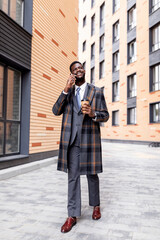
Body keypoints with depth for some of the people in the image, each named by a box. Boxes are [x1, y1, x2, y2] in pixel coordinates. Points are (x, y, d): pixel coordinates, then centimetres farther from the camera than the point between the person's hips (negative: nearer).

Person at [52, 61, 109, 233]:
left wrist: (93, 114, -20)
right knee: (73, 176, 4)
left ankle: (96, 205, 33)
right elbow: (56, 111, -3)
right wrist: (66, 90, -13)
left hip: (89, 140, -1)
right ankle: (73, 215, 13)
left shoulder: (97, 92, 4)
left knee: (91, 174, 10)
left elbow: (105, 115, 3)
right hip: (71, 141, 2)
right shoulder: (67, 92, 10)